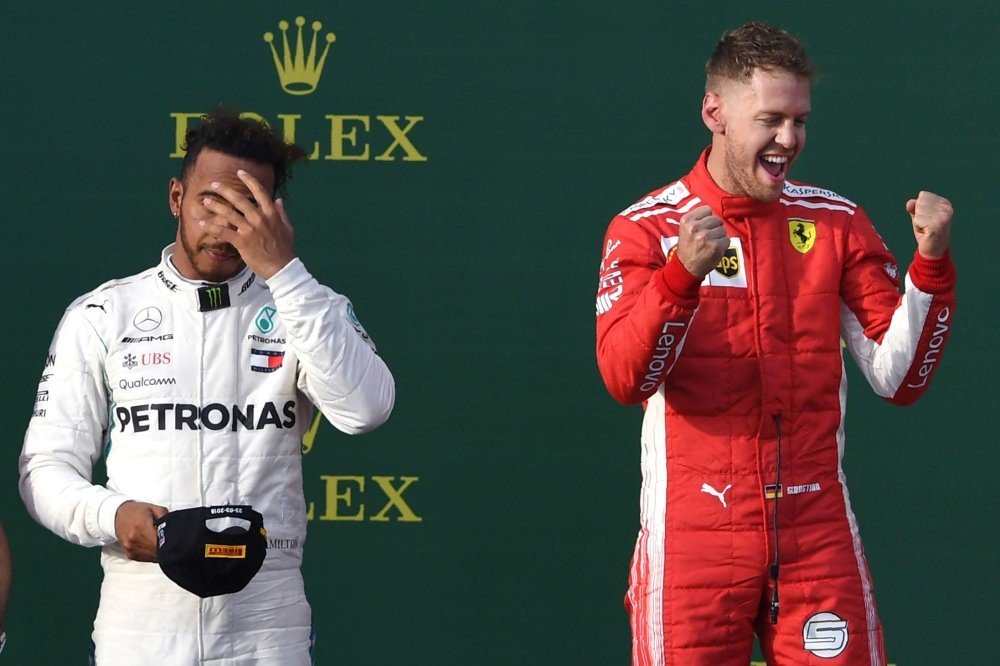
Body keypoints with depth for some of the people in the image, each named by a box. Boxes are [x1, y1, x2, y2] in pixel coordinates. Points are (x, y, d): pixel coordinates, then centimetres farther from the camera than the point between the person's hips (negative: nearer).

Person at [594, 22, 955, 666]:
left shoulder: (837, 222, 7)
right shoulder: (646, 228, 0)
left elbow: (899, 379, 2)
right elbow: (626, 380, -14)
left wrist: (931, 263, -11)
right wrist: (681, 273, -28)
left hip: (818, 534, 2)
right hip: (693, 535, -2)